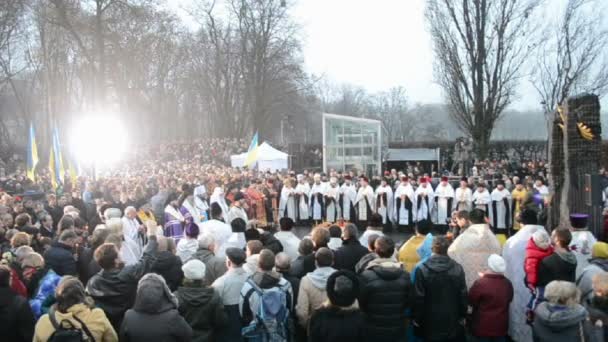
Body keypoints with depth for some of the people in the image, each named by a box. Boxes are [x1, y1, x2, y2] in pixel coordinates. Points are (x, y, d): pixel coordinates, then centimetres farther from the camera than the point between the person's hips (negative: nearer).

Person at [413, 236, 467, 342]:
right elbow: (463, 295, -2)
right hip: (452, 320, 2)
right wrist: (462, 316, 10)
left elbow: (419, 297, -13)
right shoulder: (457, 268, -7)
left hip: (430, 321, -2)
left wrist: (417, 318, -1)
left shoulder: (422, 269, -15)